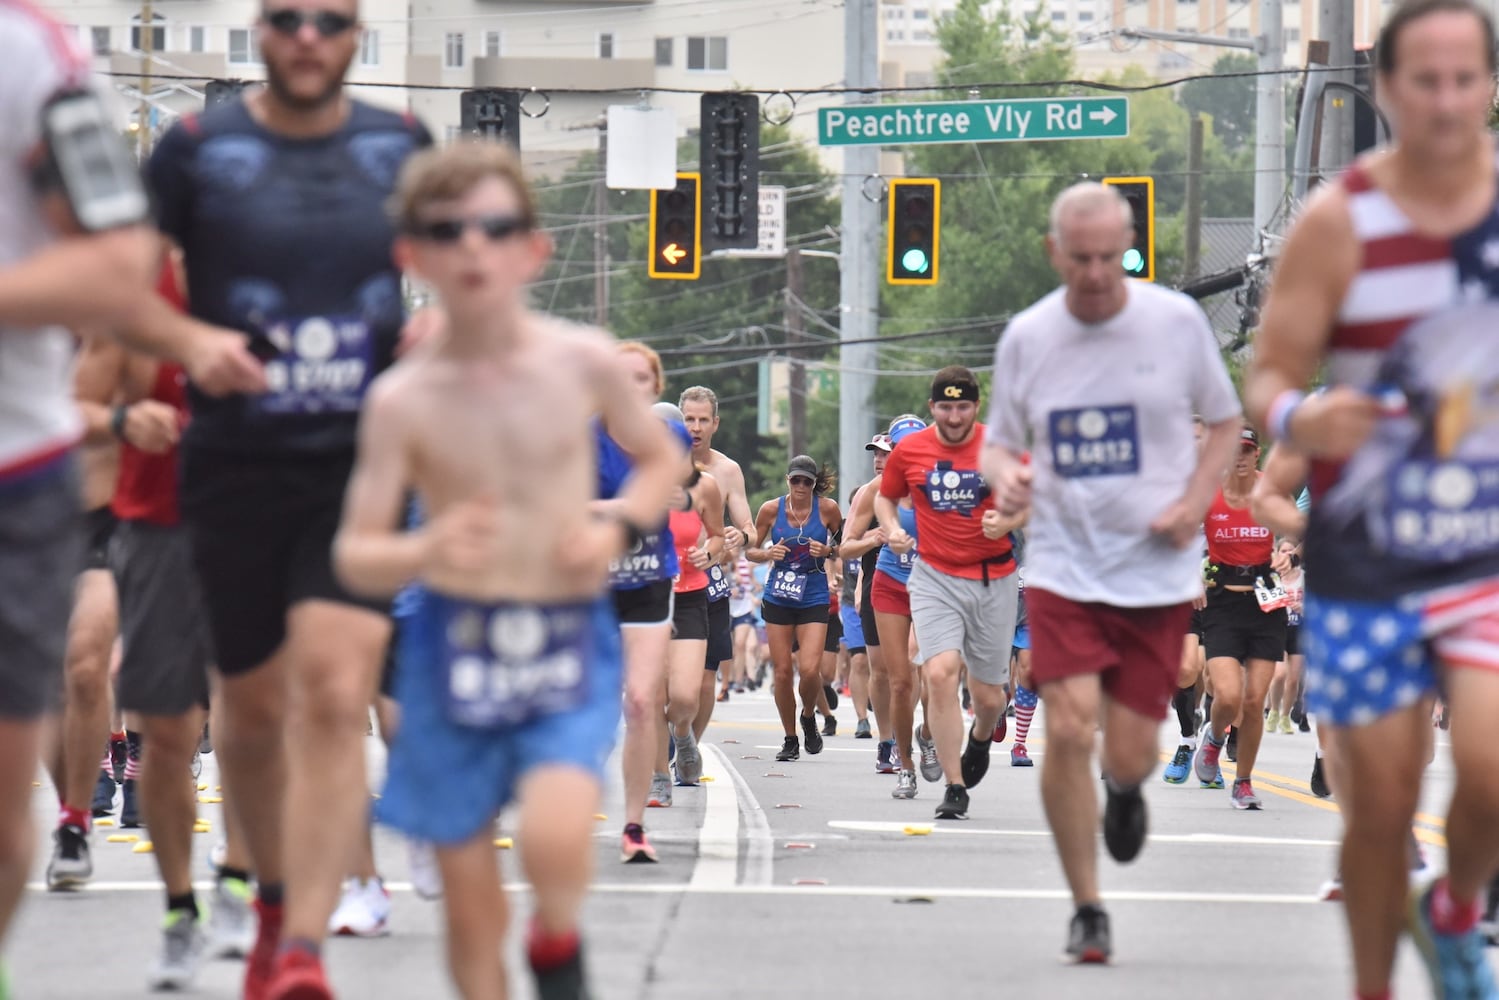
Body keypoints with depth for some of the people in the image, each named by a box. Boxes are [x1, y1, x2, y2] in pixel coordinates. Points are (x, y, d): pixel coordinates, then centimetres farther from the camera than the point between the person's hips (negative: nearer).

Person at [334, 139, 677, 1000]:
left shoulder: (583, 363, -4)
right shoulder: (404, 400, -7)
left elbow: (661, 458, 14)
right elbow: (355, 557, -5)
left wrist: (618, 524, -5)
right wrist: (425, 553, -26)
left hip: (570, 643, 0)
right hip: (455, 648, 0)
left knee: (555, 837, -25)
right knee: (470, 903, 4)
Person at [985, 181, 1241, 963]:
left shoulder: (1177, 321, -3)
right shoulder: (1027, 337, 1)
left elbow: (1225, 422, 9)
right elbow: (1000, 441, 12)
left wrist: (1196, 501, -7)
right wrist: (1004, 475, -12)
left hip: (1157, 570, 0)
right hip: (1062, 566, 0)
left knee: (1130, 753, 1)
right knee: (1069, 730, -15)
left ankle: (1125, 789, 41)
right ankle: (1087, 909, 0)